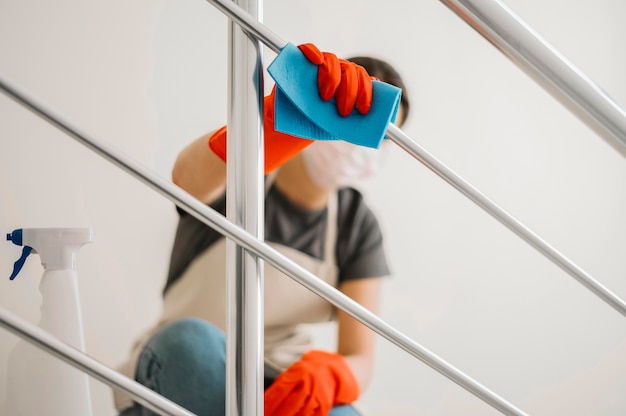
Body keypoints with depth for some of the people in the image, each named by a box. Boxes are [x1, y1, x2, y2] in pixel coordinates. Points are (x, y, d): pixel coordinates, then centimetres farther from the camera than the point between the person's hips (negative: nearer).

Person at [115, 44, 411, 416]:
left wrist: (325, 375, -34)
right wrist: (276, 114, -61)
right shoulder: (234, 179, -11)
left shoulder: (358, 225, 0)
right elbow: (189, 176, -39)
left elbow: (361, 361, -7)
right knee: (193, 341, -39)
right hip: (178, 377, -1)